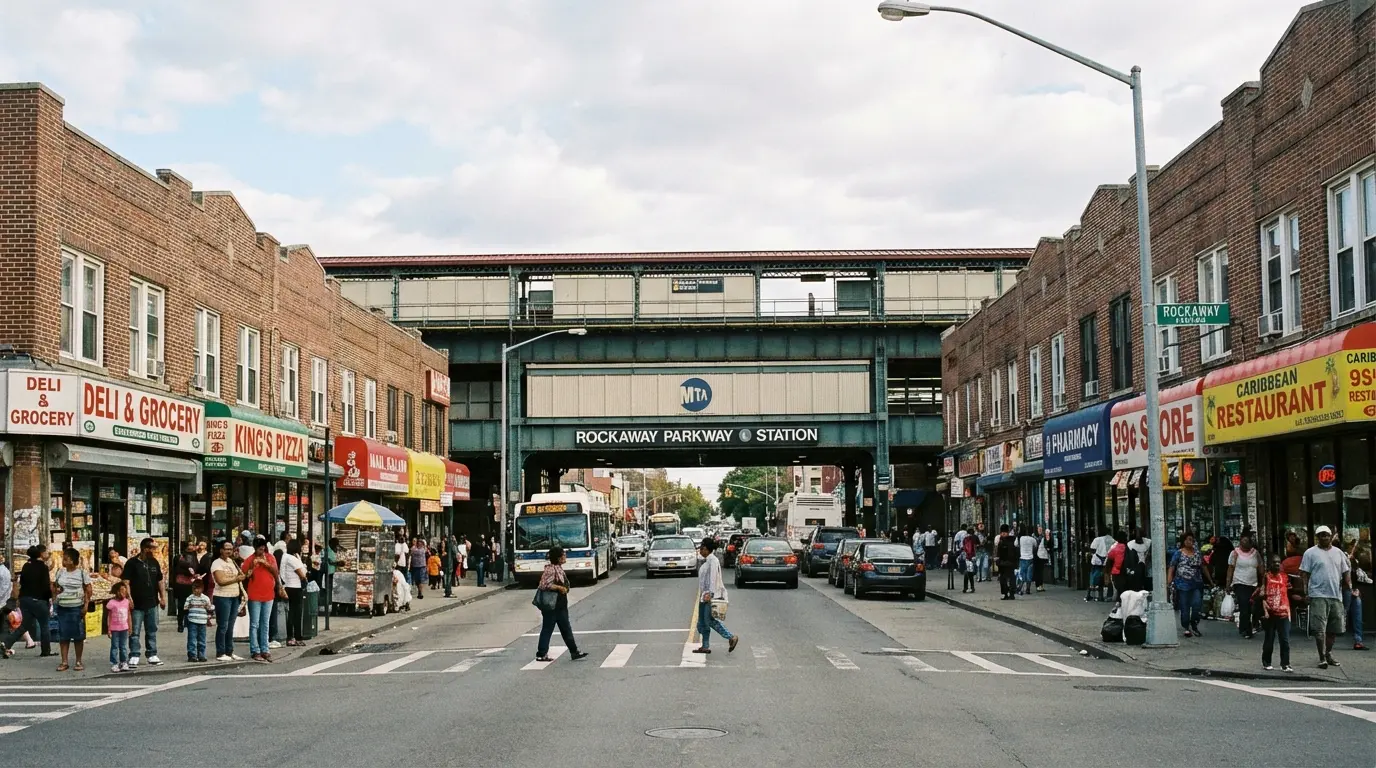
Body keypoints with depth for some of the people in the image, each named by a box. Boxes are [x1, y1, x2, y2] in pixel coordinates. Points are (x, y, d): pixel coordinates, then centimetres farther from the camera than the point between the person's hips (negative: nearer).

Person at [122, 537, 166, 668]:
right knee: (134, 632, -1)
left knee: (152, 631, 11)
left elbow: (159, 581, 16)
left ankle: (152, 655, 18)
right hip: (137, 604, -5)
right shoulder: (132, 563, -7)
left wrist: (163, 597, 12)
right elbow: (126, 582, -10)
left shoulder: (154, 562, 9)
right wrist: (129, 598, -18)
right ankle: (134, 657, 3)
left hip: (152, 603, 5)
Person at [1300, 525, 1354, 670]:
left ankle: (1328, 653, 27)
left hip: (1336, 595, 5)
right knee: (1320, 628, -10)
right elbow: (1304, 573, -1)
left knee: (1334, 628, 10)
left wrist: (1348, 583, -2)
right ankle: (1322, 658, -8)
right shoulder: (1310, 553, 1)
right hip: (1318, 595, -5)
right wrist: (1305, 590, -10)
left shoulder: (1338, 553, 14)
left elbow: (1346, 571, 17)